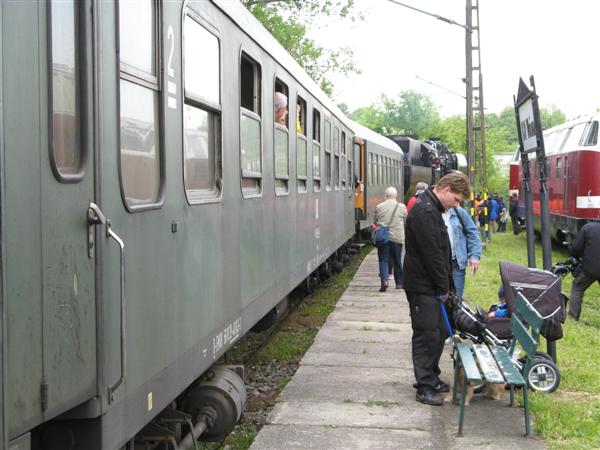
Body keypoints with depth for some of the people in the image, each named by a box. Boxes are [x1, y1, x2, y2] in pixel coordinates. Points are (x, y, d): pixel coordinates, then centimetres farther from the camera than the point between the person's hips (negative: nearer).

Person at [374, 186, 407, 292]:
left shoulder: (379, 207, 1)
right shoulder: (402, 207, 0)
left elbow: (375, 222, 11)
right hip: (397, 237, 0)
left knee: (383, 260, 2)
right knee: (397, 261, 11)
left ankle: (384, 280, -17)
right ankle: (399, 283, 18)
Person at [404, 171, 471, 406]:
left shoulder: (432, 209, 14)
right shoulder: (424, 211, -20)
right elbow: (432, 254, -22)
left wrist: (444, 285, 14)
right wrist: (443, 287, -14)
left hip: (432, 285, 10)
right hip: (422, 287, -10)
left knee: (439, 333, 16)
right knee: (426, 335, -4)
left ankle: (432, 378, 28)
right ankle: (425, 387, 4)